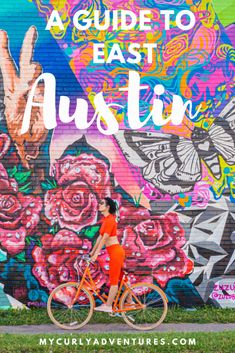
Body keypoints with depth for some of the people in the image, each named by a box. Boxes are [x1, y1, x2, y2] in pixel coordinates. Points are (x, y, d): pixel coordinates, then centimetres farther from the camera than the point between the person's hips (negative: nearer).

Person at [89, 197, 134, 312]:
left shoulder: (110, 220, -15)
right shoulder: (106, 219, 14)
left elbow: (104, 239, -20)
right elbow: (100, 237, 18)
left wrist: (96, 254, -21)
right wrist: (92, 252, 19)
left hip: (115, 251, -10)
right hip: (116, 251, 10)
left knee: (113, 280, -4)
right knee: (122, 278, 15)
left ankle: (108, 306, 0)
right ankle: (130, 301, 24)